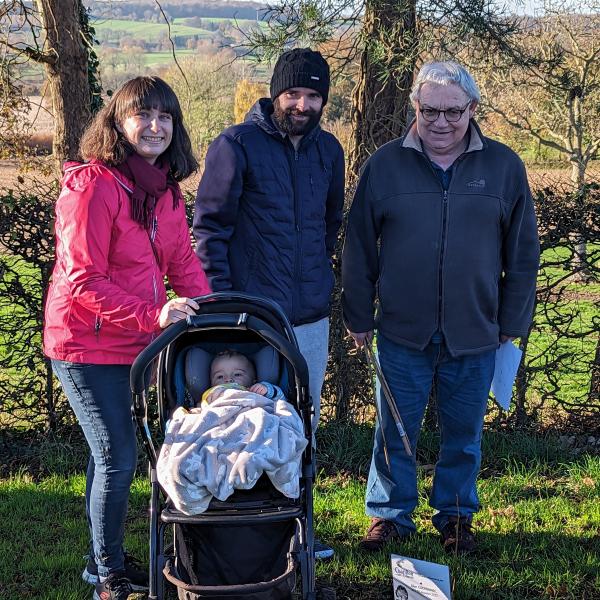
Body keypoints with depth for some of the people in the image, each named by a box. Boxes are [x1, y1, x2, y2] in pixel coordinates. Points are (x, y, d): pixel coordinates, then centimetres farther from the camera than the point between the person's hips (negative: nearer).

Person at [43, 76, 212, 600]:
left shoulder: (164, 187, 6)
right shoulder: (92, 186, -20)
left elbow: (182, 259, 7)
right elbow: (82, 281, -23)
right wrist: (152, 315, -31)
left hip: (132, 342, 8)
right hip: (86, 345, -8)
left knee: (110, 454, 19)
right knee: (118, 459, -5)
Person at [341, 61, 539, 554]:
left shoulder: (504, 167, 0)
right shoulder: (385, 165, -2)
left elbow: (522, 253, 5)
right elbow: (359, 249, 4)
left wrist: (512, 322, 4)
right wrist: (359, 317, 4)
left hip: (475, 333, 1)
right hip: (402, 332, 0)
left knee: (464, 434, 13)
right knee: (395, 430, 9)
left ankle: (456, 514, 30)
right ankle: (390, 513, 26)